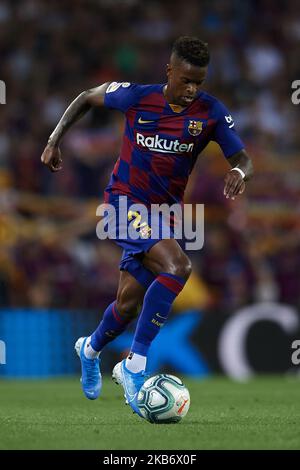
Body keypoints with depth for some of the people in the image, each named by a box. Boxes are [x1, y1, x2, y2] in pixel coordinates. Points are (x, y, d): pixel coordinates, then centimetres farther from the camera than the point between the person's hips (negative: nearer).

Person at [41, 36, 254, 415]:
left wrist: (238, 173, -31)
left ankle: (90, 351, 43)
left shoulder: (211, 112, -8)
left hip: (165, 210, 4)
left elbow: (243, 160, -8)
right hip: (124, 202, -4)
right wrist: (54, 140, 2)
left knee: (130, 302, 9)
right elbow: (86, 98, 5)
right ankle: (135, 366, -21)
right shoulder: (135, 97, -12)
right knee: (177, 267, -28)